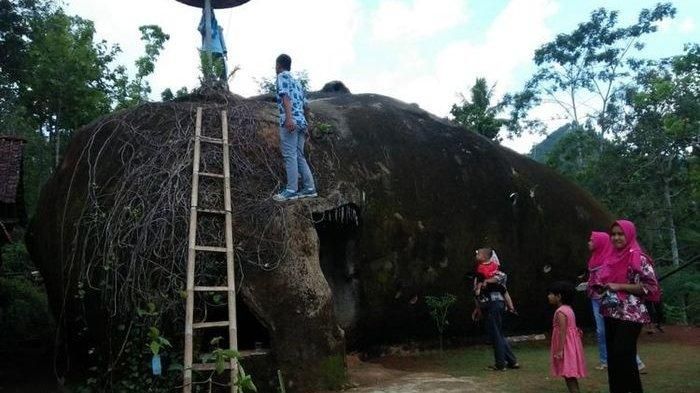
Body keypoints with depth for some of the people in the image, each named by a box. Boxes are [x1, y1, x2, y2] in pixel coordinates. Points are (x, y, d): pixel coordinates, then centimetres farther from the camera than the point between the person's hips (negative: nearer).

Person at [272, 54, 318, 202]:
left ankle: (291, 190, -12)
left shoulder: (282, 76, 3)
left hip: (290, 121, -8)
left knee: (290, 156, -10)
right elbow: (306, 106, 25)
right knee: (299, 156, 9)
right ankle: (310, 188, 8)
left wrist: (289, 117, -27)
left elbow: (286, 96, -15)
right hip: (300, 122, 8)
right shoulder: (296, 81, 28)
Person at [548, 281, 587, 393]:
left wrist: (560, 350, -22)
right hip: (570, 344, 10)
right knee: (571, 375, 16)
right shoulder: (568, 309, 10)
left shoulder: (560, 312, -19)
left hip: (566, 346, -10)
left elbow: (563, 332, -22)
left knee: (568, 374, -5)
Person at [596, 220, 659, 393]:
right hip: (611, 315, 7)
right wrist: (600, 287, 1)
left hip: (629, 316, -7)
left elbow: (651, 286, -14)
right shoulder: (612, 258, 11)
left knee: (624, 357, -6)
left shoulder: (638, 258, -10)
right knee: (613, 357, 10)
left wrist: (620, 286, -18)